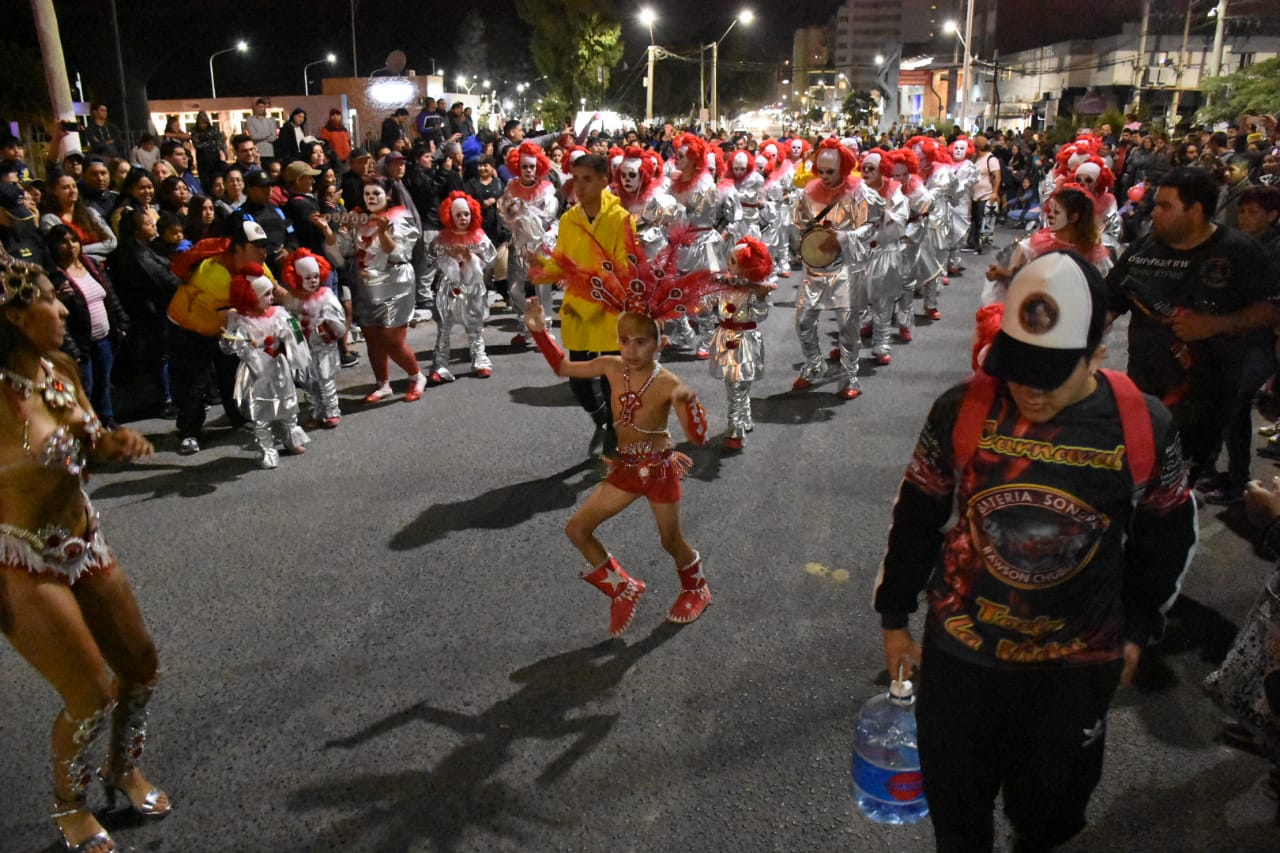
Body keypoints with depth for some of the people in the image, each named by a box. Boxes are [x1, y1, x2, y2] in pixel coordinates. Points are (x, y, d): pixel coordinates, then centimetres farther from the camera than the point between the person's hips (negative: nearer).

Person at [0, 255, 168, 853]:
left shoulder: (61, 369, -2)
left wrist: (120, 442, -9)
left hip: (84, 544, 7)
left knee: (141, 667, 17)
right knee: (93, 697, 2)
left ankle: (124, 770, 45)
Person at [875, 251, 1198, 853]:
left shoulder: (1145, 428, -14)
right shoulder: (962, 411, -15)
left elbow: (1166, 536, 4)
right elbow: (916, 517, -3)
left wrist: (1137, 632, 10)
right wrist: (894, 617, 5)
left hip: (1080, 662, 1)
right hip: (959, 650, 0)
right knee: (954, 804, 19)